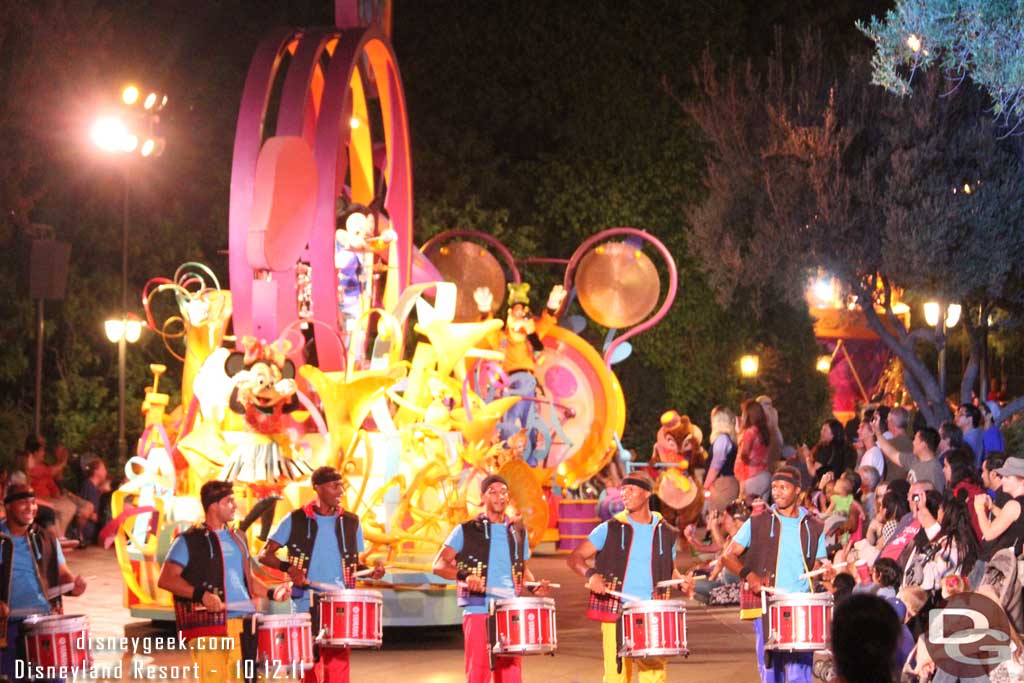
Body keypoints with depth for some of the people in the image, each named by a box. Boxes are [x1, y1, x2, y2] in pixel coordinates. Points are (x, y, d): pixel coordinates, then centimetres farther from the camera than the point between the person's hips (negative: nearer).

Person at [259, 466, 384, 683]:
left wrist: (371, 570, -4)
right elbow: (264, 555, 0)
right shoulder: (296, 520, -1)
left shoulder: (350, 523, 8)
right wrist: (288, 567, -18)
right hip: (306, 605, -1)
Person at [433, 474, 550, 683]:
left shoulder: (518, 531, 15)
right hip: (478, 611, -4)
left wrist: (534, 586, 4)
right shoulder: (466, 531, 2)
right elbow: (439, 565, -2)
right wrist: (464, 576, -20)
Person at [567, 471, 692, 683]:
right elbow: (575, 558, 2)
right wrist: (590, 574, -18)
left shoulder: (665, 533, 10)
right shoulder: (610, 529, 3)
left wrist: (681, 580, 2)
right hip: (616, 613, -1)